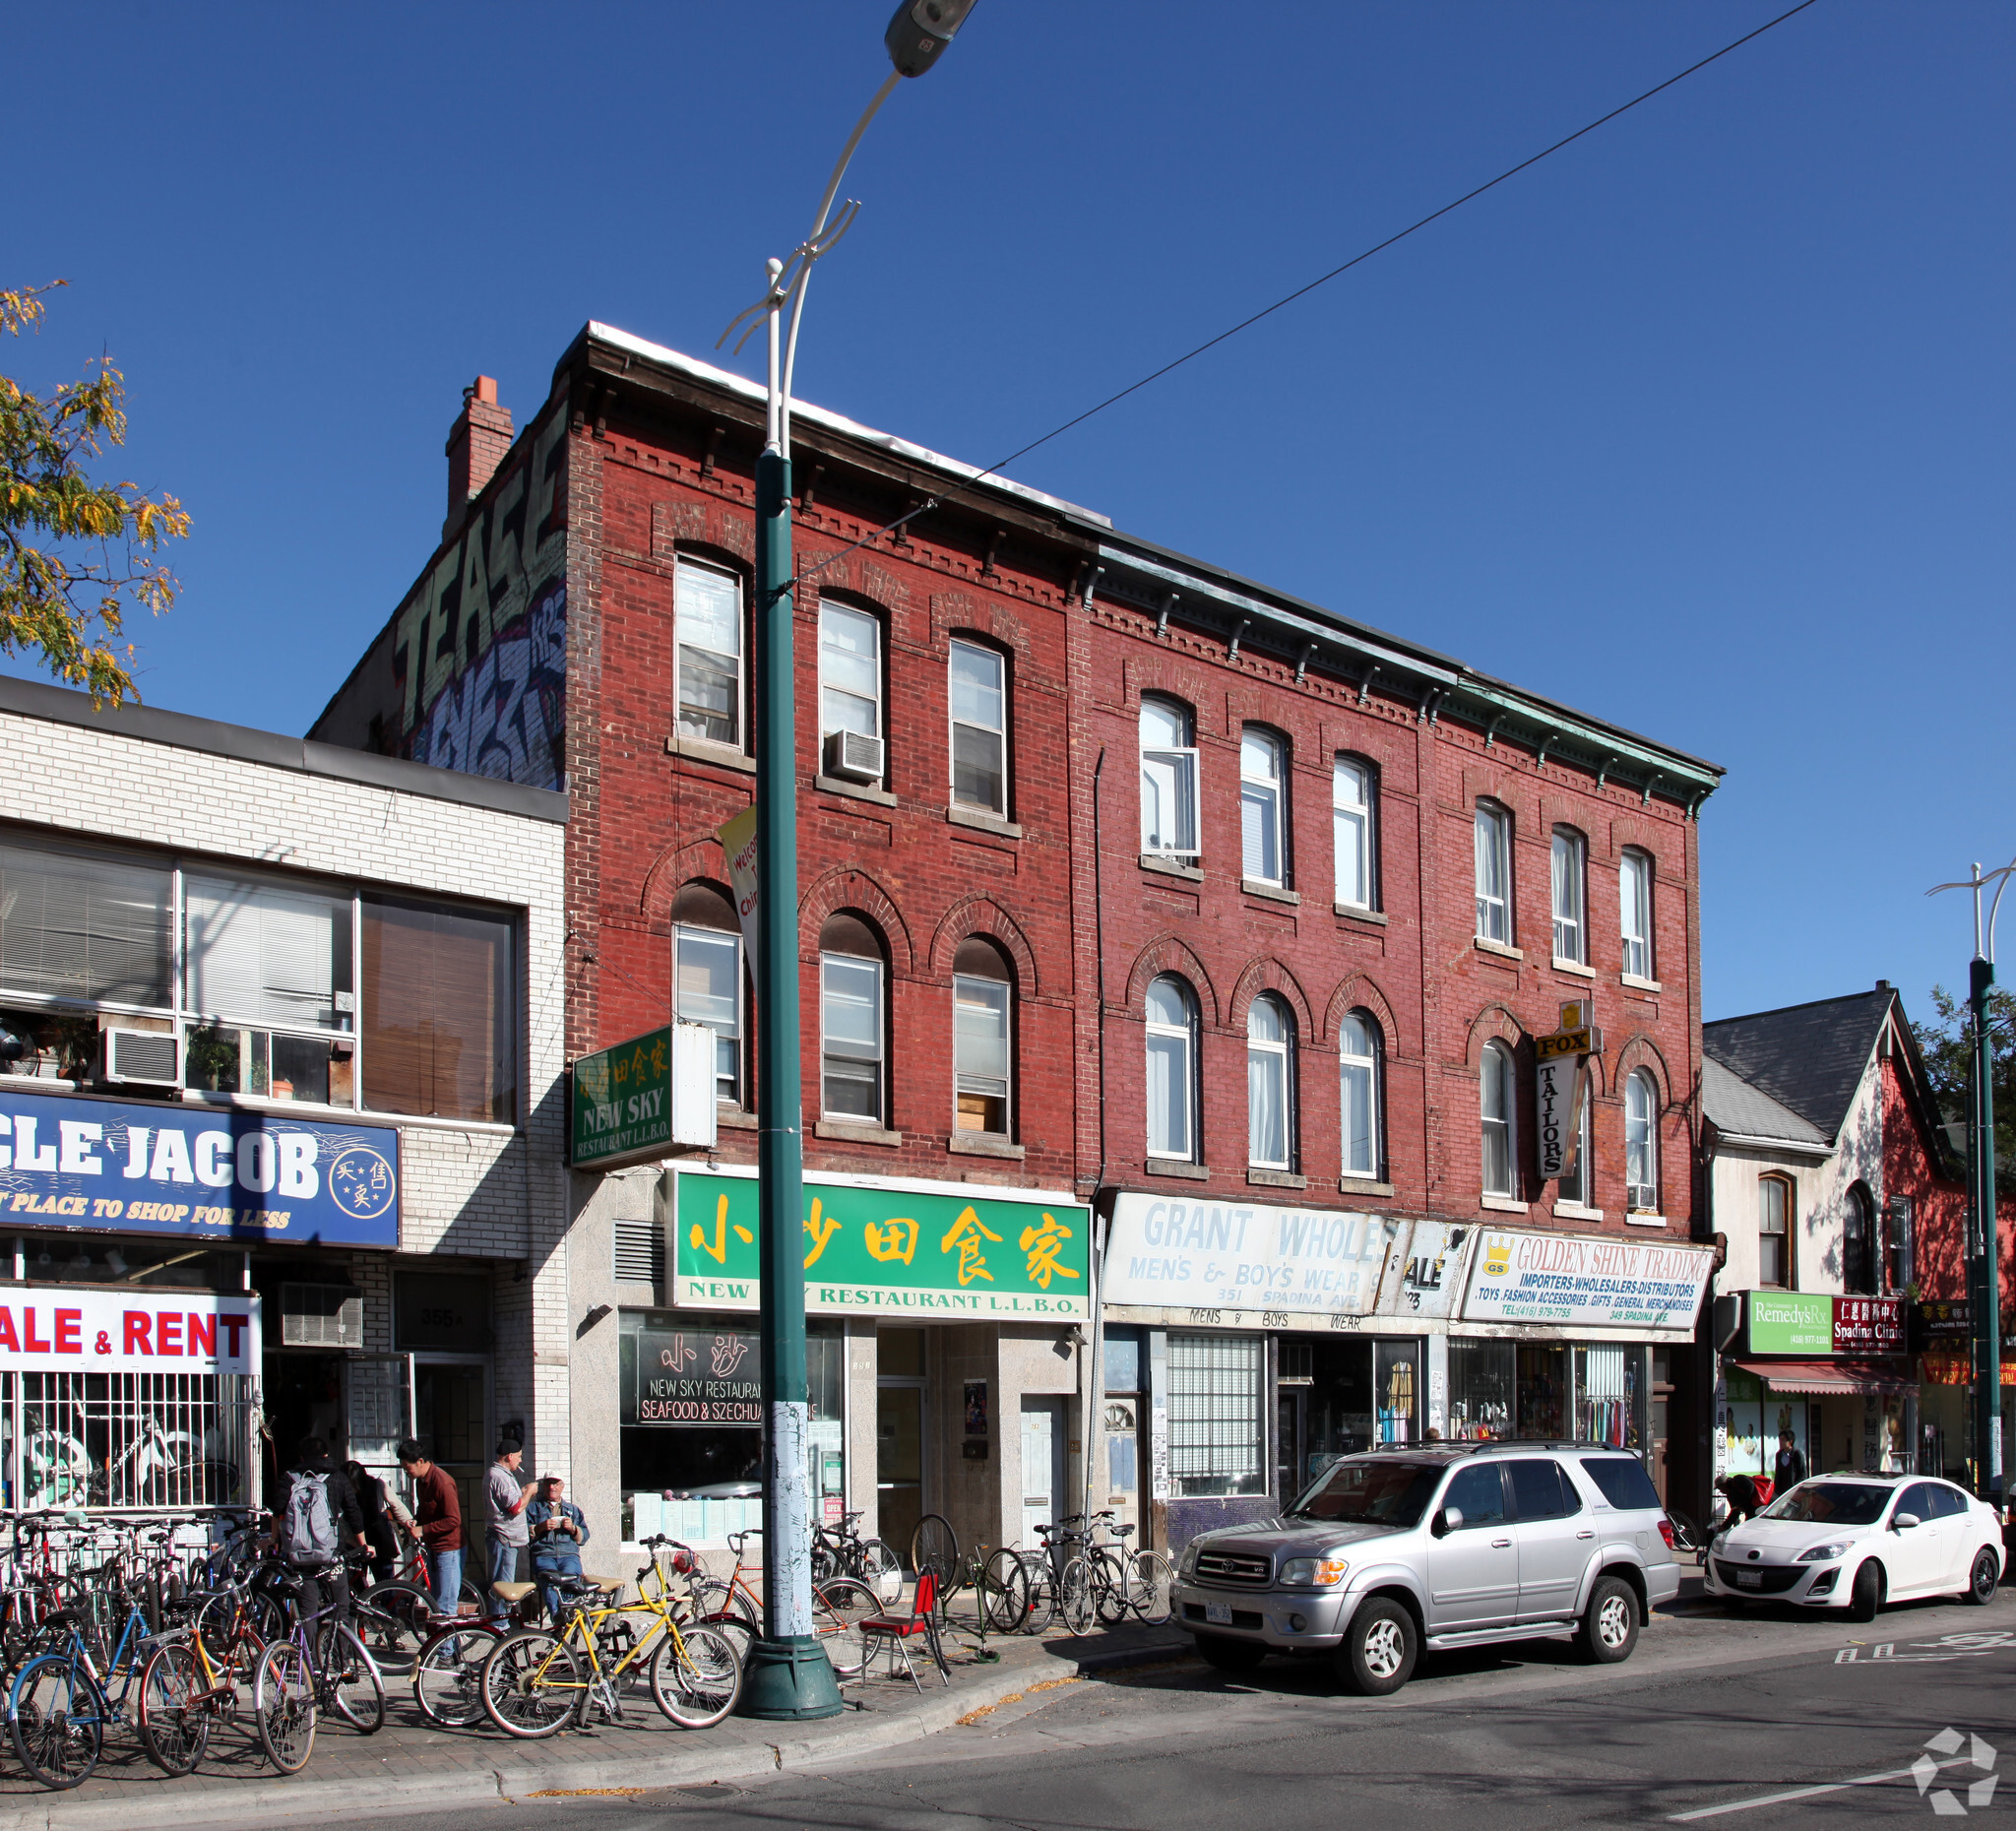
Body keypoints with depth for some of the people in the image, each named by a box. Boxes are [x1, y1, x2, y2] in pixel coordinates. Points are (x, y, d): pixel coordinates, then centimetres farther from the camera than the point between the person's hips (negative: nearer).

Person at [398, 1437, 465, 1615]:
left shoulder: (442, 1482, -22)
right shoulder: (420, 1480, 8)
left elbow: (453, 1520, -23)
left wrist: (422, 1529, -19)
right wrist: (415, 1520, 3)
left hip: (448, 1550, -10)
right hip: (432, 1548, 10)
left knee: (446, 1607, -7)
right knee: (436, 1603, 16)